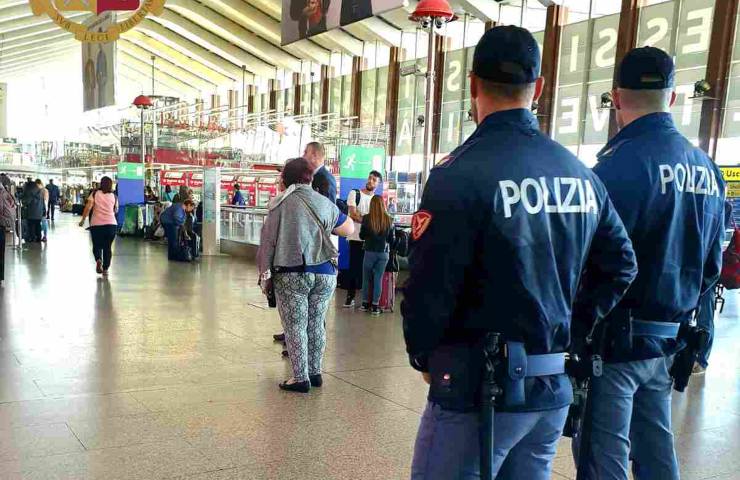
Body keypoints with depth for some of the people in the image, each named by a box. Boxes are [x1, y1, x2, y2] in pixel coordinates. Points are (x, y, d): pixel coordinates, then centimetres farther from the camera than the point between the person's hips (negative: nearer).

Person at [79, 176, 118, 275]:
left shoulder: (95, 194, 1)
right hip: (111, 224, 1)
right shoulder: (114, 196, 5)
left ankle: (98, 260, -16)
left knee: (97, 246, 12)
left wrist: (83, 220, -2)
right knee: (107, 247, 10)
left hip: (96, 224, -1)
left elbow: (88, 207, -7)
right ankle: (105, 269, 9)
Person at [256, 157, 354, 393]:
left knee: (295, 326, 4)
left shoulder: (281, 203, -3)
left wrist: (265, 273, 2)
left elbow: (268, 240, -3)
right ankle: (315, 373, 22)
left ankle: (301, 378, 6)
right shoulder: (324, 203, 6)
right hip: (324, 273, 3)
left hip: (291, 274, -3)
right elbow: (349, 228, 17)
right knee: (316, 324, 14)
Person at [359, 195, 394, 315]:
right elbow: (391, 239, 4)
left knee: (367, 278, 13)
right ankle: (375, 305, 6)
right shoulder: (389, 220, -4)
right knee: (378, 279, 5)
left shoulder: (367, 218, -9)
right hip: (384, 253, 1)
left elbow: (362, 236, 0)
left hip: (370, 251, -1)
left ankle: (365, 303, 19)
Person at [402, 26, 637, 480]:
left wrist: (423, 355, 0)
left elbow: (428, 286, -18)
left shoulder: (461, 172, -17)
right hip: (555, 388, 7)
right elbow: (621, 266, 9)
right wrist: (570, 334, 14)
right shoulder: (582, 173, 4)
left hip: (480, 386, -6)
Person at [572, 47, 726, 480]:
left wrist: (577, 323, -6)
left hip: (615, 337, -7)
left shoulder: (622, 161, -17)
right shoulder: (707, 169, 7)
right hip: (666, 341, 8)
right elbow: (711, 264, 13)